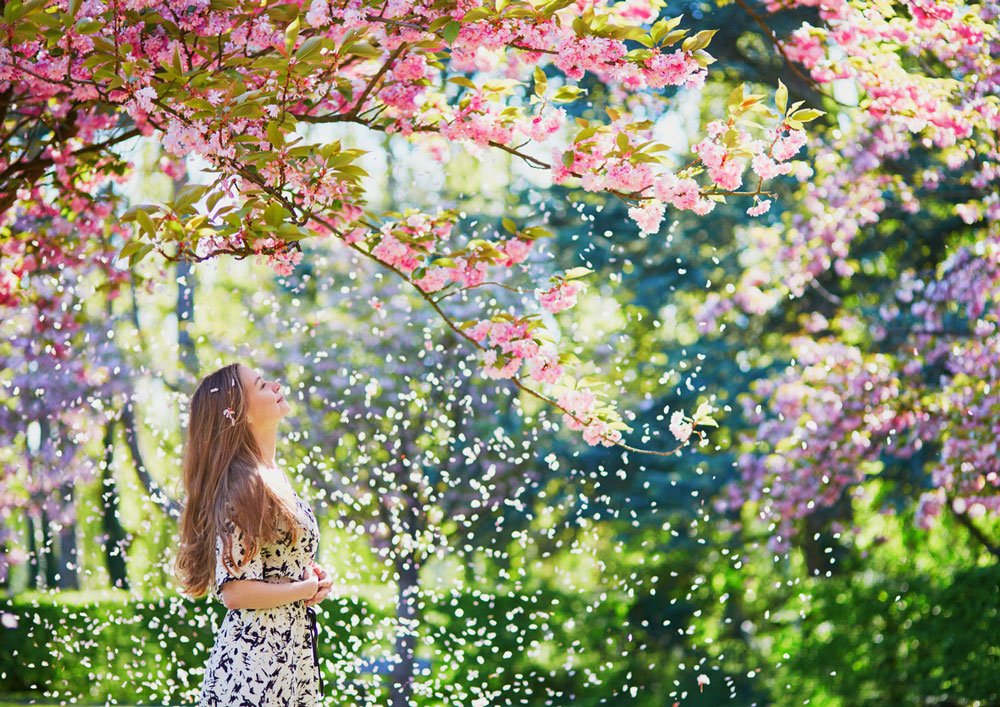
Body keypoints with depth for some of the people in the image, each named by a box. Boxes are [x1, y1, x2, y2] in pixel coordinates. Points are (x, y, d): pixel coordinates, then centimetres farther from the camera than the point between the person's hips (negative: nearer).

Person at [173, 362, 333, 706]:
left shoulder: (269, 477, 10)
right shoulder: (243, 486, -17)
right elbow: (234, 591, -21)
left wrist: (313, 577, 5)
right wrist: (307, 589, -10)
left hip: (290, 658, 9)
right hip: (256, 664, -9)